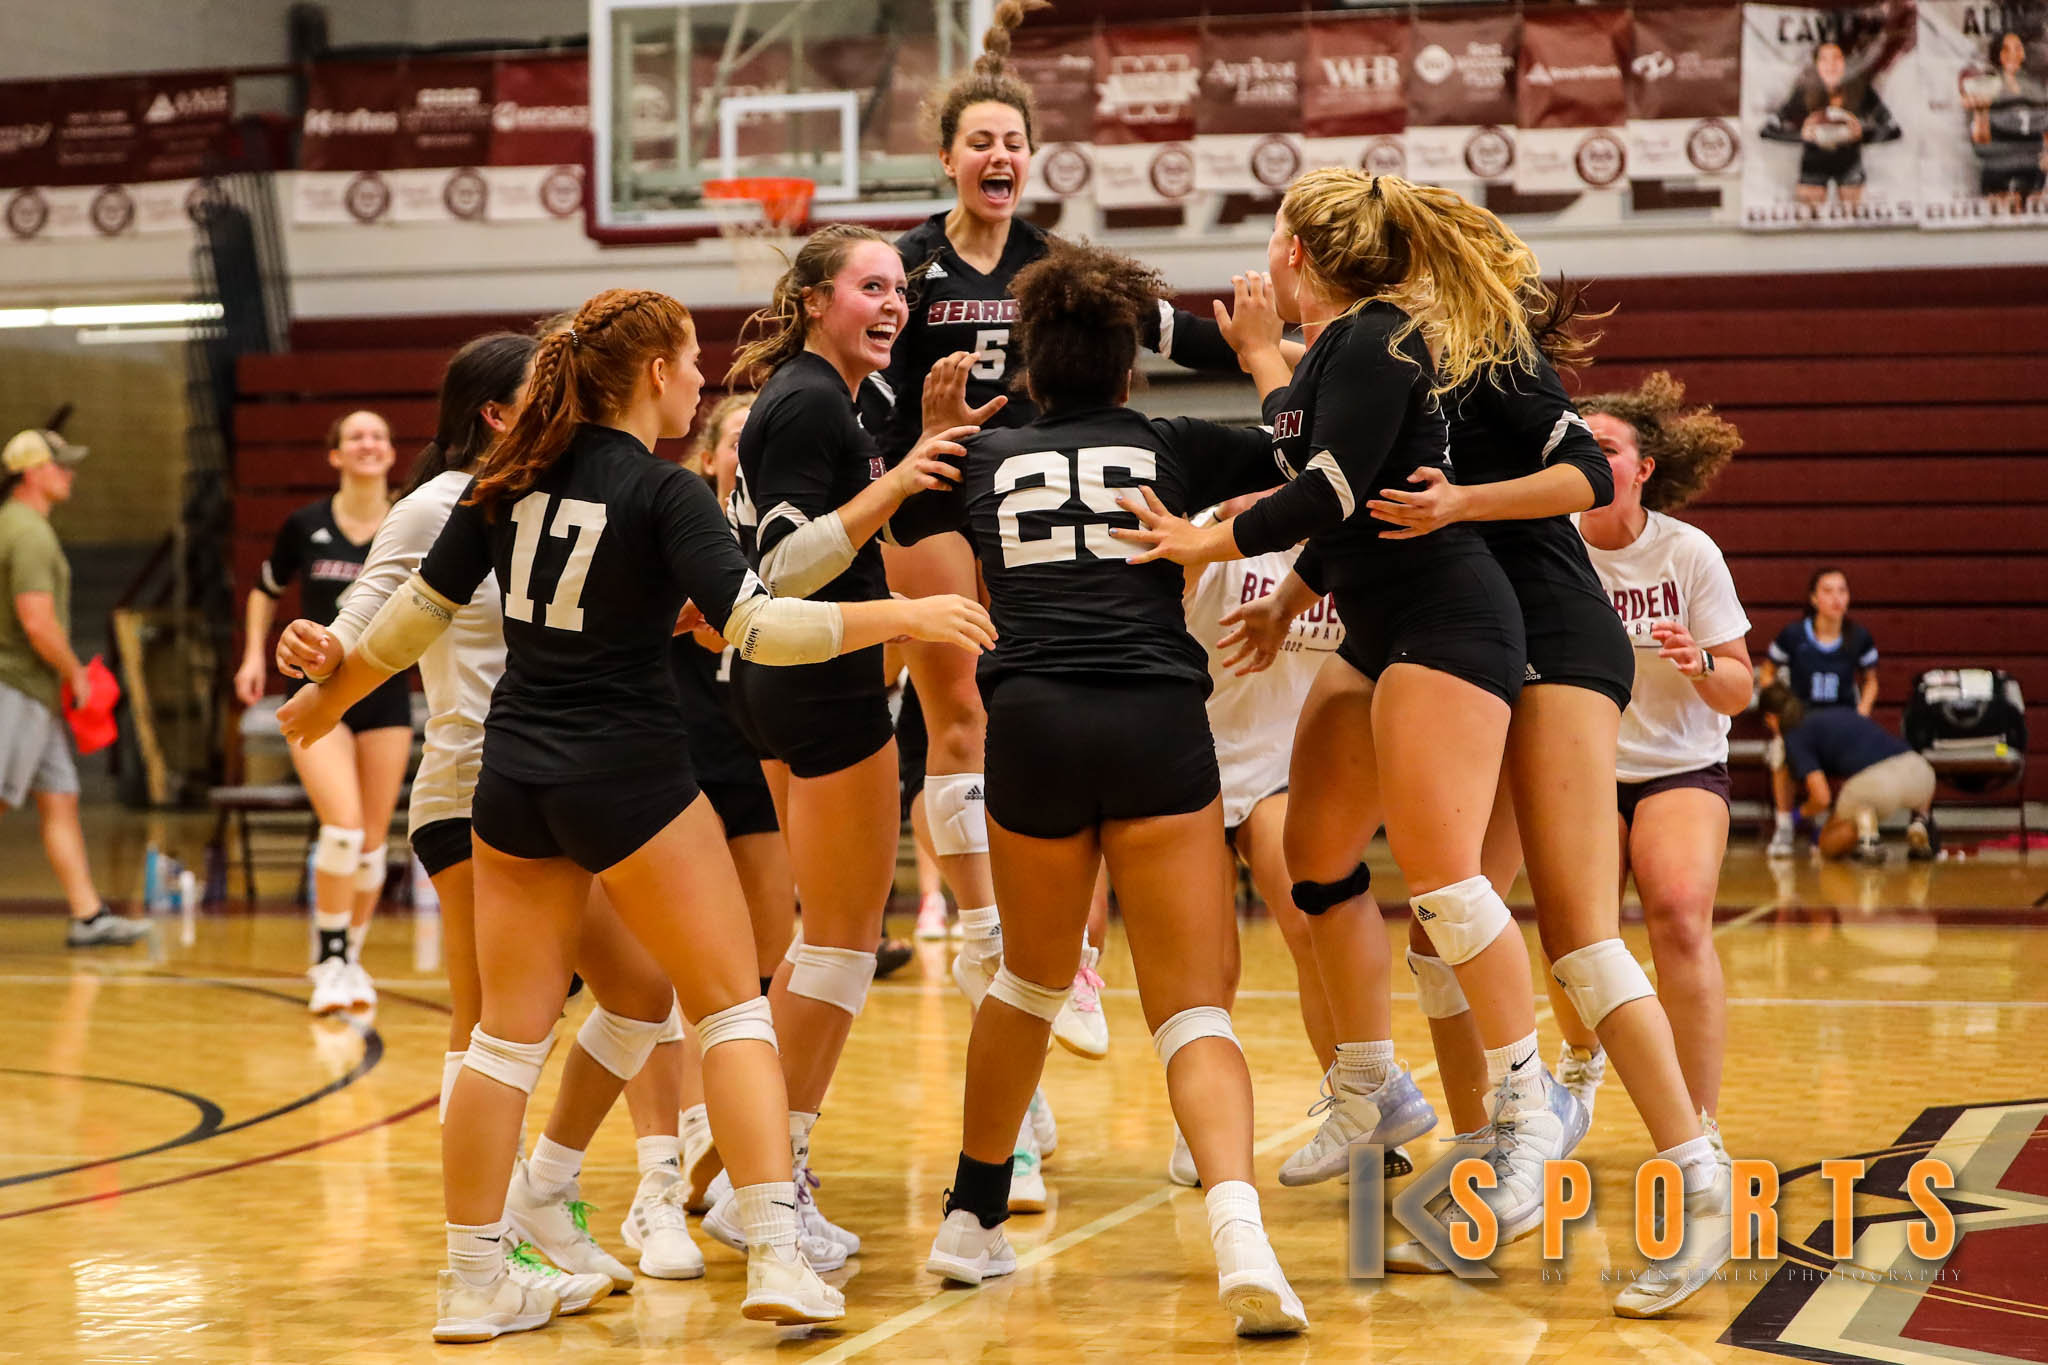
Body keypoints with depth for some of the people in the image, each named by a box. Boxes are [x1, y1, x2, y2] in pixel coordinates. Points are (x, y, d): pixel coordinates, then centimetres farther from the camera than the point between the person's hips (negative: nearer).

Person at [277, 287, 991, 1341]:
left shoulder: (511, 477, 5)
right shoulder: (665, 493, -11)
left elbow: (422, 608, 11)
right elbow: (754, 625, -19)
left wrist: (325, 701, 25)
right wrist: (906, 616, -13)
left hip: (513, 779, 6)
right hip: (629, 778, -5)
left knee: (509, 1034, 11)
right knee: (732, 1009, 4)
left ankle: (473, 1281, 14)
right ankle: (777, 1261, -4)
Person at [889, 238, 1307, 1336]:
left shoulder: (980, 459, 17)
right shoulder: (1173, 448, 13)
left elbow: (882, 524, 34)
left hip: (1033, 729, 2)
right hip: (1158, 724, -2)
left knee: (1031, 979, 25)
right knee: (1194, 1007, -2)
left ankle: (972, 1221, 35)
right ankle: (1238, 1227, -26)